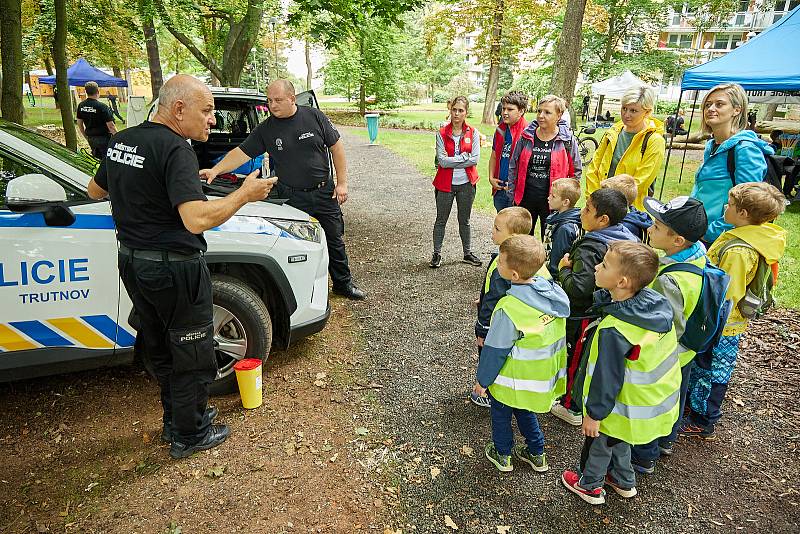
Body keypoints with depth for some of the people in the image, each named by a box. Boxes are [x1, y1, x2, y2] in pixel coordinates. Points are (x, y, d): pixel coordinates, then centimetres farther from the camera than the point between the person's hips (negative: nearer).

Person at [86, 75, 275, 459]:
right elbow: (197, 220, -33)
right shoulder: (175, 149, -21)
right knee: (193, 355, 10)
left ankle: (175, 420, 40)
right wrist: (245, 194, -23)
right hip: (174, 269, -9)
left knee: (161, 350, 23)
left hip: (132, 263, 9)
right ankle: (190, 436, 26)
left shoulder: (122, 140, 6)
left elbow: (95, 190, 21)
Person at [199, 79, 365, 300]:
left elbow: (336, 147, 0)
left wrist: (342, 182, -4)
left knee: (335, 240, 11)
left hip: (324, 192, 1)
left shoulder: (314, 116, -4)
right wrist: (216, 170, -19)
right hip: (291, 197, 0)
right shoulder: (265, 129, -2)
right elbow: (242, 152, -4)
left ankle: (343, 283, 27)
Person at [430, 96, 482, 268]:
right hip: (446, 183, -1)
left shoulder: (473, 133, -1)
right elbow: (442, 161, -14)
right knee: (441, 220, 7)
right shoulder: (442, 133, -5)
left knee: (464, 221, 15)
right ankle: (436, 254, 20)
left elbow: (475, 159, -11)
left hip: (466, 183, 1)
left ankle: (468, 253, 28)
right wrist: (464, 157, -13)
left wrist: (452, 160, -14)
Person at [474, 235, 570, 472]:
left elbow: (494, 351, -21)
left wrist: (483, 380, -7)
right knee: (525, 412, 29)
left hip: (514, 381, -6)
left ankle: (502, 455, 40)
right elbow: (555, 334, 3)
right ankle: (537, 454, 43)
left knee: (501, 413, 21)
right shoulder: (554, 292, -12)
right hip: (544, 375, 6)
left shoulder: (509, 310, -33)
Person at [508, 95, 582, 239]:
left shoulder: (568, 140, -4)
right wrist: (512, 195, 6)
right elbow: (513, 166, 8)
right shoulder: (527, 136, 2)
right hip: (525, 199, 3)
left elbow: (576, 172, 4)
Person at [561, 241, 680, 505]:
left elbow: (607, 378, -27)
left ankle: (590, 486, 44)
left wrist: (594, 414, -14)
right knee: (618, 439, 31)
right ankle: (624, 482, 53)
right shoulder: (657, 305, -15)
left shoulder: (614, 331, -37)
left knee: (598, 441, 20)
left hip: (629, 409, -7)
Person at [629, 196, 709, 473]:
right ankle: (666, 440, 54)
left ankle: (644, 457, 36)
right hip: (685, 353, 8)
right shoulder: (699, 253, -12)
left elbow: (671, 331, -31)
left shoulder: (667, 281, -39)